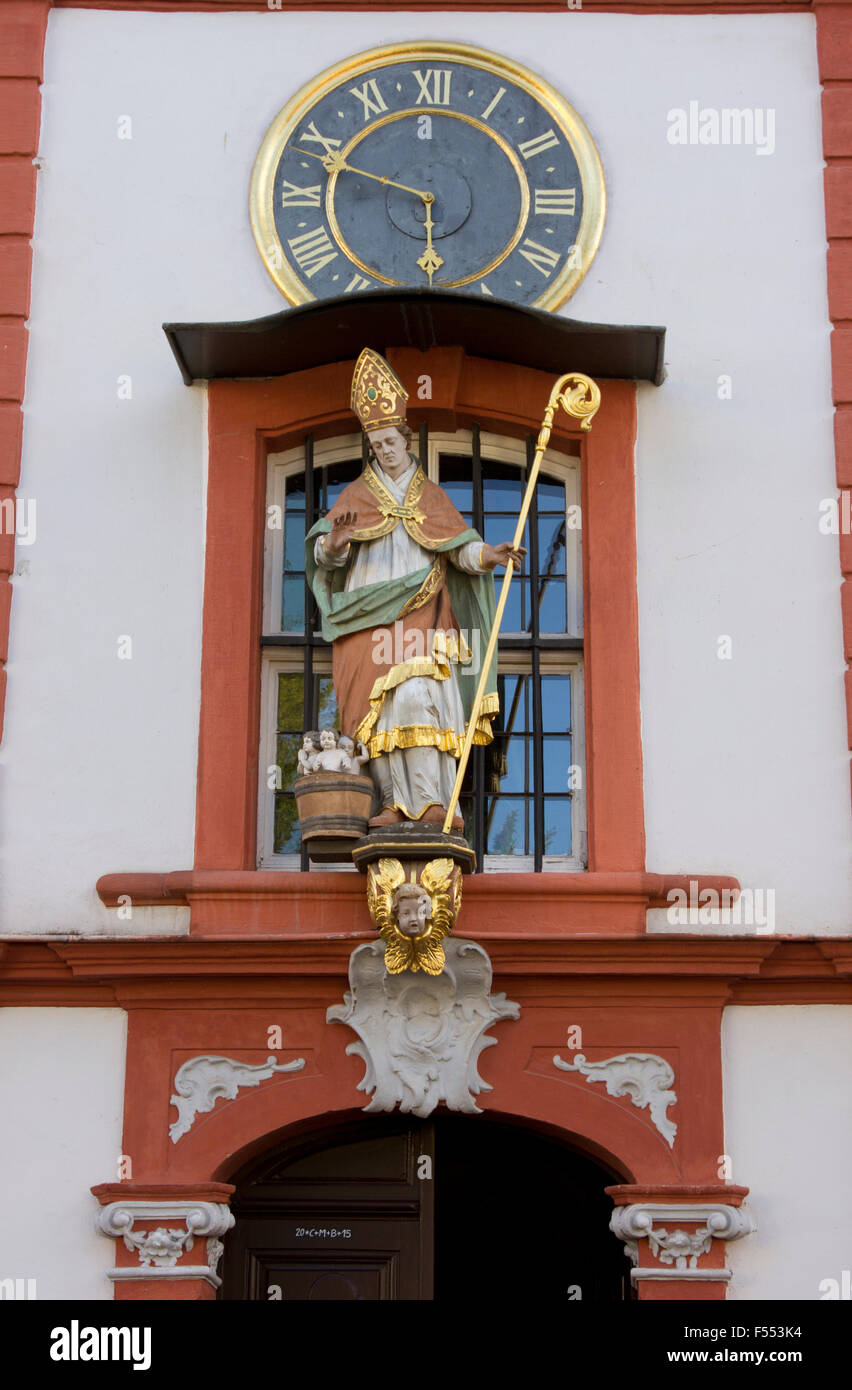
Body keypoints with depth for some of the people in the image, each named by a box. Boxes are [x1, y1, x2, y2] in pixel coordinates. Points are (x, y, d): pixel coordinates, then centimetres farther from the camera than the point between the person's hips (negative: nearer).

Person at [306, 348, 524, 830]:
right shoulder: (357, 495, 15)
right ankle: (394, 802, -8)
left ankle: (431, 800, -20)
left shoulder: (431, 496, 17)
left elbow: (460, 547, 10)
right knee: (378, 707, -9)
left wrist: (487, 555, -12)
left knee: (417, 698, -18)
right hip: (370, 616, 1)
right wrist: (334, 543, -21)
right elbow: (324, 551, 4)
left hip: (419, 616, -1)